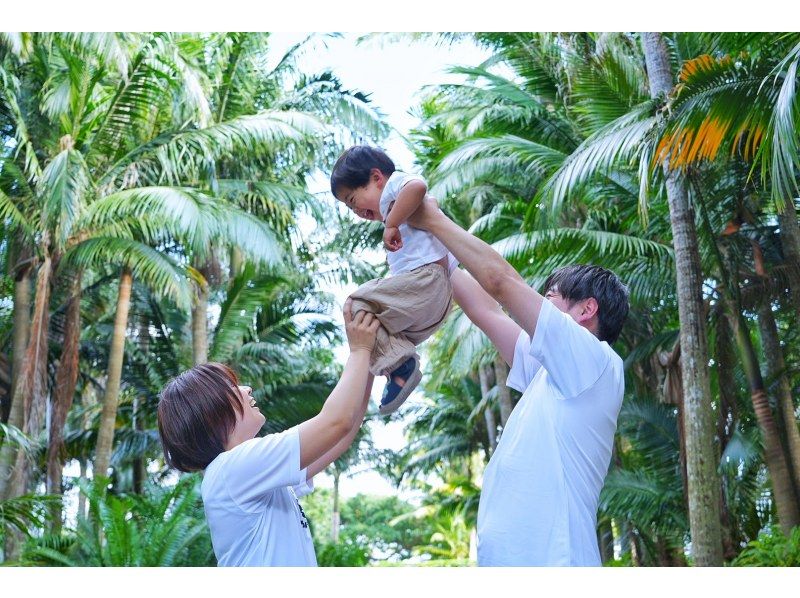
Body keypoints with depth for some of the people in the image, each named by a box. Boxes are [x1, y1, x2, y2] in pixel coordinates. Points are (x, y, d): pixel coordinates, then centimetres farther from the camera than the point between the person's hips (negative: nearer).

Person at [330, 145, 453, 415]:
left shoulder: (396, 182, -1)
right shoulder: (395, 201, 30)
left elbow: (417, 186, -27)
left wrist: (391, 224, -22)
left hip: (424, 277, -11)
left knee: (358, 304, -14)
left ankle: (398, 364, -20)